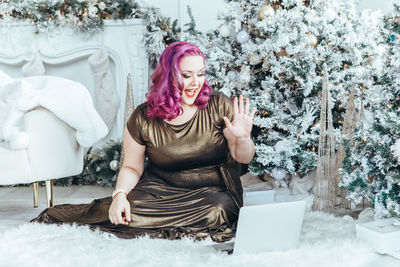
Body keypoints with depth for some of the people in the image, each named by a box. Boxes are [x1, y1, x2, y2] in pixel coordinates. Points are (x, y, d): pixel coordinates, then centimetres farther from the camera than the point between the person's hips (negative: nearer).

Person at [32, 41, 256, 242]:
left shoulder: (218, 106, -7)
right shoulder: (143, 118, -5)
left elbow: (243, 158, 0)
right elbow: (132, 167, 5)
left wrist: (243, 138, -23)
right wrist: (120, 194, -14)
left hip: (214, 190, 1)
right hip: (161, 188, -1)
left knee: (218, 211, -34)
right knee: (120, 214, -29)